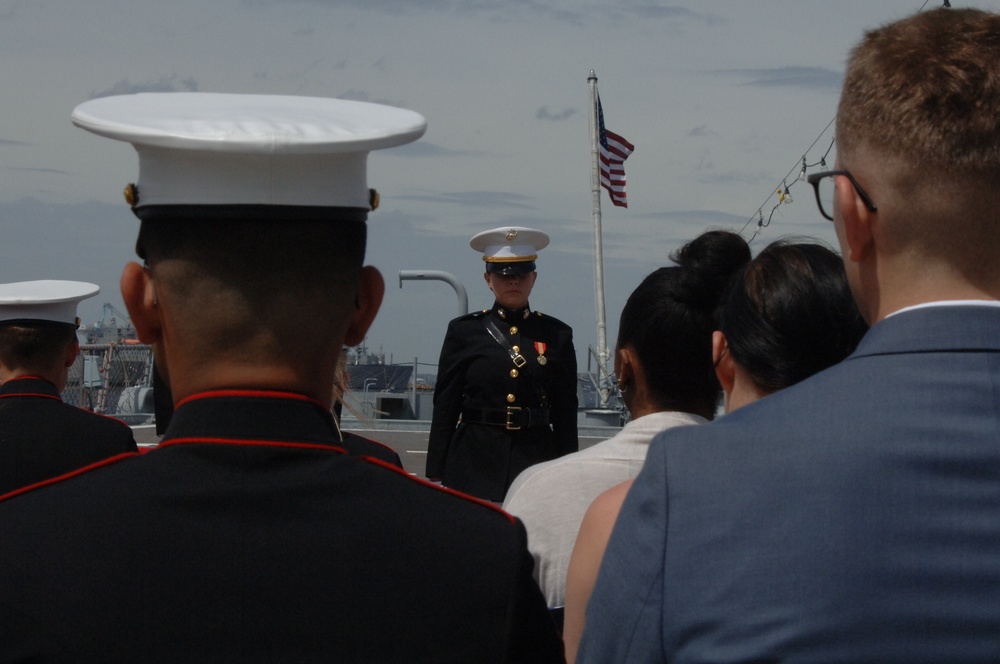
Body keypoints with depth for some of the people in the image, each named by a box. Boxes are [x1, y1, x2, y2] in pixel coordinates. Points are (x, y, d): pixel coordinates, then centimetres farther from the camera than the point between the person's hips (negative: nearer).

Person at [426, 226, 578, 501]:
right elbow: (444, 407, 6)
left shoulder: (557, 335, 9)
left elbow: (566, 416, 10)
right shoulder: (465, 331, 7)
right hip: (474, 465, -1)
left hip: (536, 461, 1)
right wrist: (436, 475, 1)